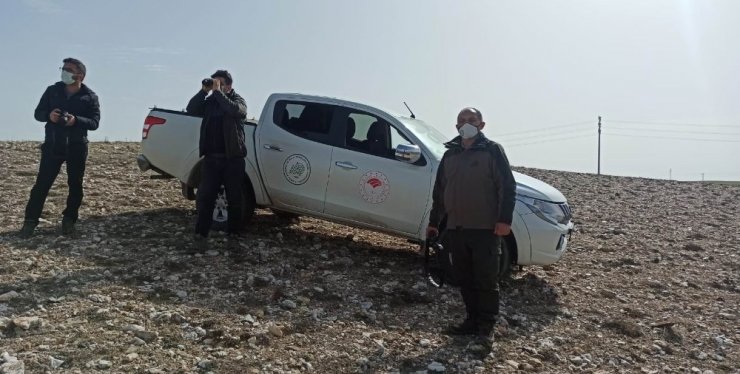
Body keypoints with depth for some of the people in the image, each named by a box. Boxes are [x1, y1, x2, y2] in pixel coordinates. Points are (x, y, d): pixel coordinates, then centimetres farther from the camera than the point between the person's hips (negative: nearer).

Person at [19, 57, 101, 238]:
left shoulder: (90, 97, 0)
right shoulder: (52, 90, 5)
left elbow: (94, 122, -6)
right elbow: (38, 113, 7)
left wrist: (76, 120, -24)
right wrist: (49, 115, -16)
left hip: (77, 147, -1)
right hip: (53, 145, 1)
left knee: (75, 184, 6)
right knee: (42, 183, -3)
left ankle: (69, 219, 19)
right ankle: (31, 220, 3)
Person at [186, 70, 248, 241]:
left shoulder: (238, 100, 2)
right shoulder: (209, 101, 12)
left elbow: (235, 110, -22)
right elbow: (191, 109, -4)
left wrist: (218, 92, -19)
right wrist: (204, 91, -11)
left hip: (232, 158, -3)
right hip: (211, 158, 3)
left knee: (234, 198, 5)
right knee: (204, 196, 0)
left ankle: (234, 231, 16)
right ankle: (201, 231, 8)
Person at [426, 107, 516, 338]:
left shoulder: (492, 150, -1)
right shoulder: (450, 154, 15)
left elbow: (508, 186, -7)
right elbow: (440, 190, 20)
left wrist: (504, 219, -17)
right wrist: (434, 222, 20)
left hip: (485, 228, -5)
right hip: (456, 228, 6)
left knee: (486, 279, 2)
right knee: (463, 279, 10)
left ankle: (486, 325, 13)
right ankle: (472, 320, 22)